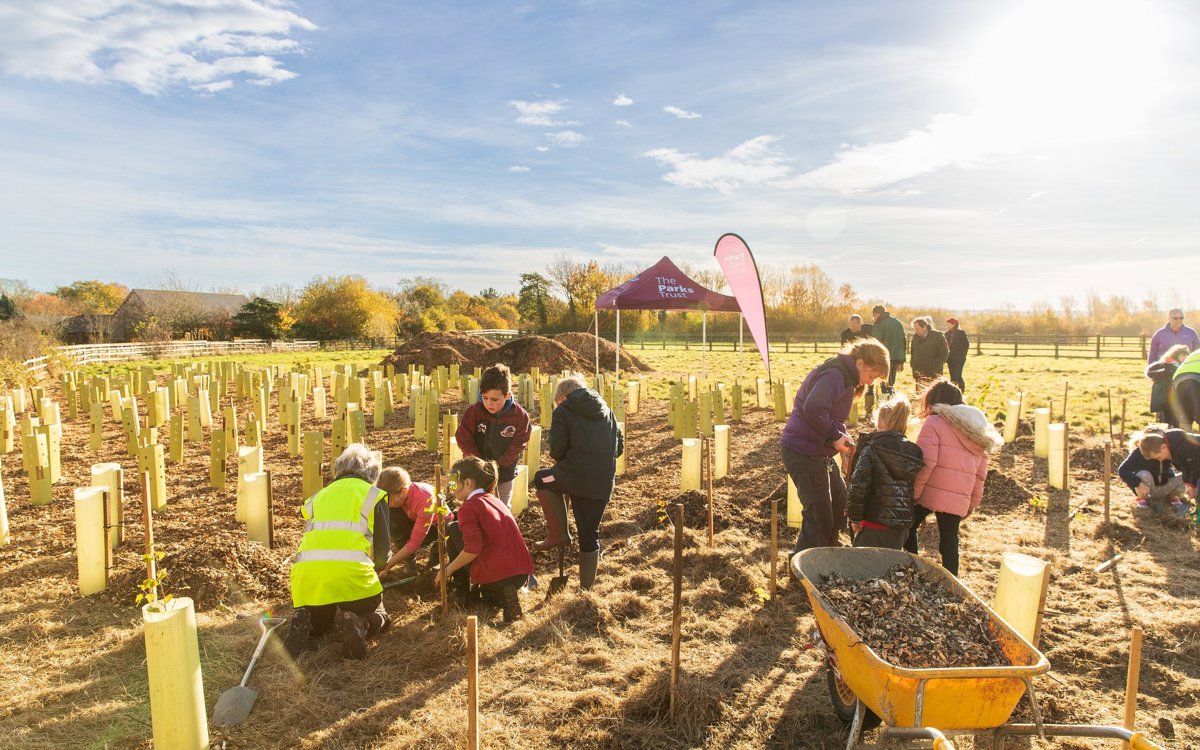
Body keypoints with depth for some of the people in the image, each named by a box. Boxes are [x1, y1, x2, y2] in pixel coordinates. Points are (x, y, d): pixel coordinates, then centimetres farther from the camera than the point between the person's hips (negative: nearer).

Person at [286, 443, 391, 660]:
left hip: (306, 573, 4)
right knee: (378, 617, 21)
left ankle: (305, 623, -4)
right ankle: (359, 625, -13)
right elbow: (382, 553, 8)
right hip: (351, 572, -4)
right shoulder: (372, 495, 12)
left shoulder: (319, 496, 25)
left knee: (319, 622, 31)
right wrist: (377, 563, 33)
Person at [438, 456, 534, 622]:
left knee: (452, 528, 11)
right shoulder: (496, 501, 18)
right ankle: (504, 593, 9)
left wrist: (447, 571, -6)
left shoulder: (468, 507, -5)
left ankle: (461, 591, 15)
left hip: (494, 576, -7)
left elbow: (473, 549, -19)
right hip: (523, 574, 7)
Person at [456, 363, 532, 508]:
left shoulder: (520, 415, -19)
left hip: (505, 471, 0)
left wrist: (498, 464, -17)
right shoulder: (474, 411, -19)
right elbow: (464, 439, -11)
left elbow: (517, 446, -11)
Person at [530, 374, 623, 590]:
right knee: (590, 535, 18)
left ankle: (558, 533, 17)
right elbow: (619, 446, 17)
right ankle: (587, 587, 24)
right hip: (604, 483, 5)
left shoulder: (563, 411, 2)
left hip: (576, 475, -5)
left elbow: (557, 449, -7)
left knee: (542, 479, 25)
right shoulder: (606, 410, 19)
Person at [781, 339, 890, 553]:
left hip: (819, 452, 11)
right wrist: (835, 436, -22)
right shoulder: (835, 375, -18)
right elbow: (813, 409, -34)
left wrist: (841, 436, 4)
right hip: (803, 453, -11)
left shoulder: (844, 376, 15)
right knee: (819, 518, -4)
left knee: (840, 500, 25)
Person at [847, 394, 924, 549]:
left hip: (876, 520, -6)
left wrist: (854, 516, -7)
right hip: (903, 522, 6)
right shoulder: (913, 452, 8)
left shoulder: (871, 448, -9)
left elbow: (858, 484, -14)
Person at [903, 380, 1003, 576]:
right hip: (959, 499, 5)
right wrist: (973, 503, 21)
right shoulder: (979, 430, 17)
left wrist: (913, 493, -11)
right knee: (949, 542, 12)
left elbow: (926, 463, -15)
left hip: (930, 492, -5)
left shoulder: (934, 422, -4)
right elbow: (980, 474, 16)